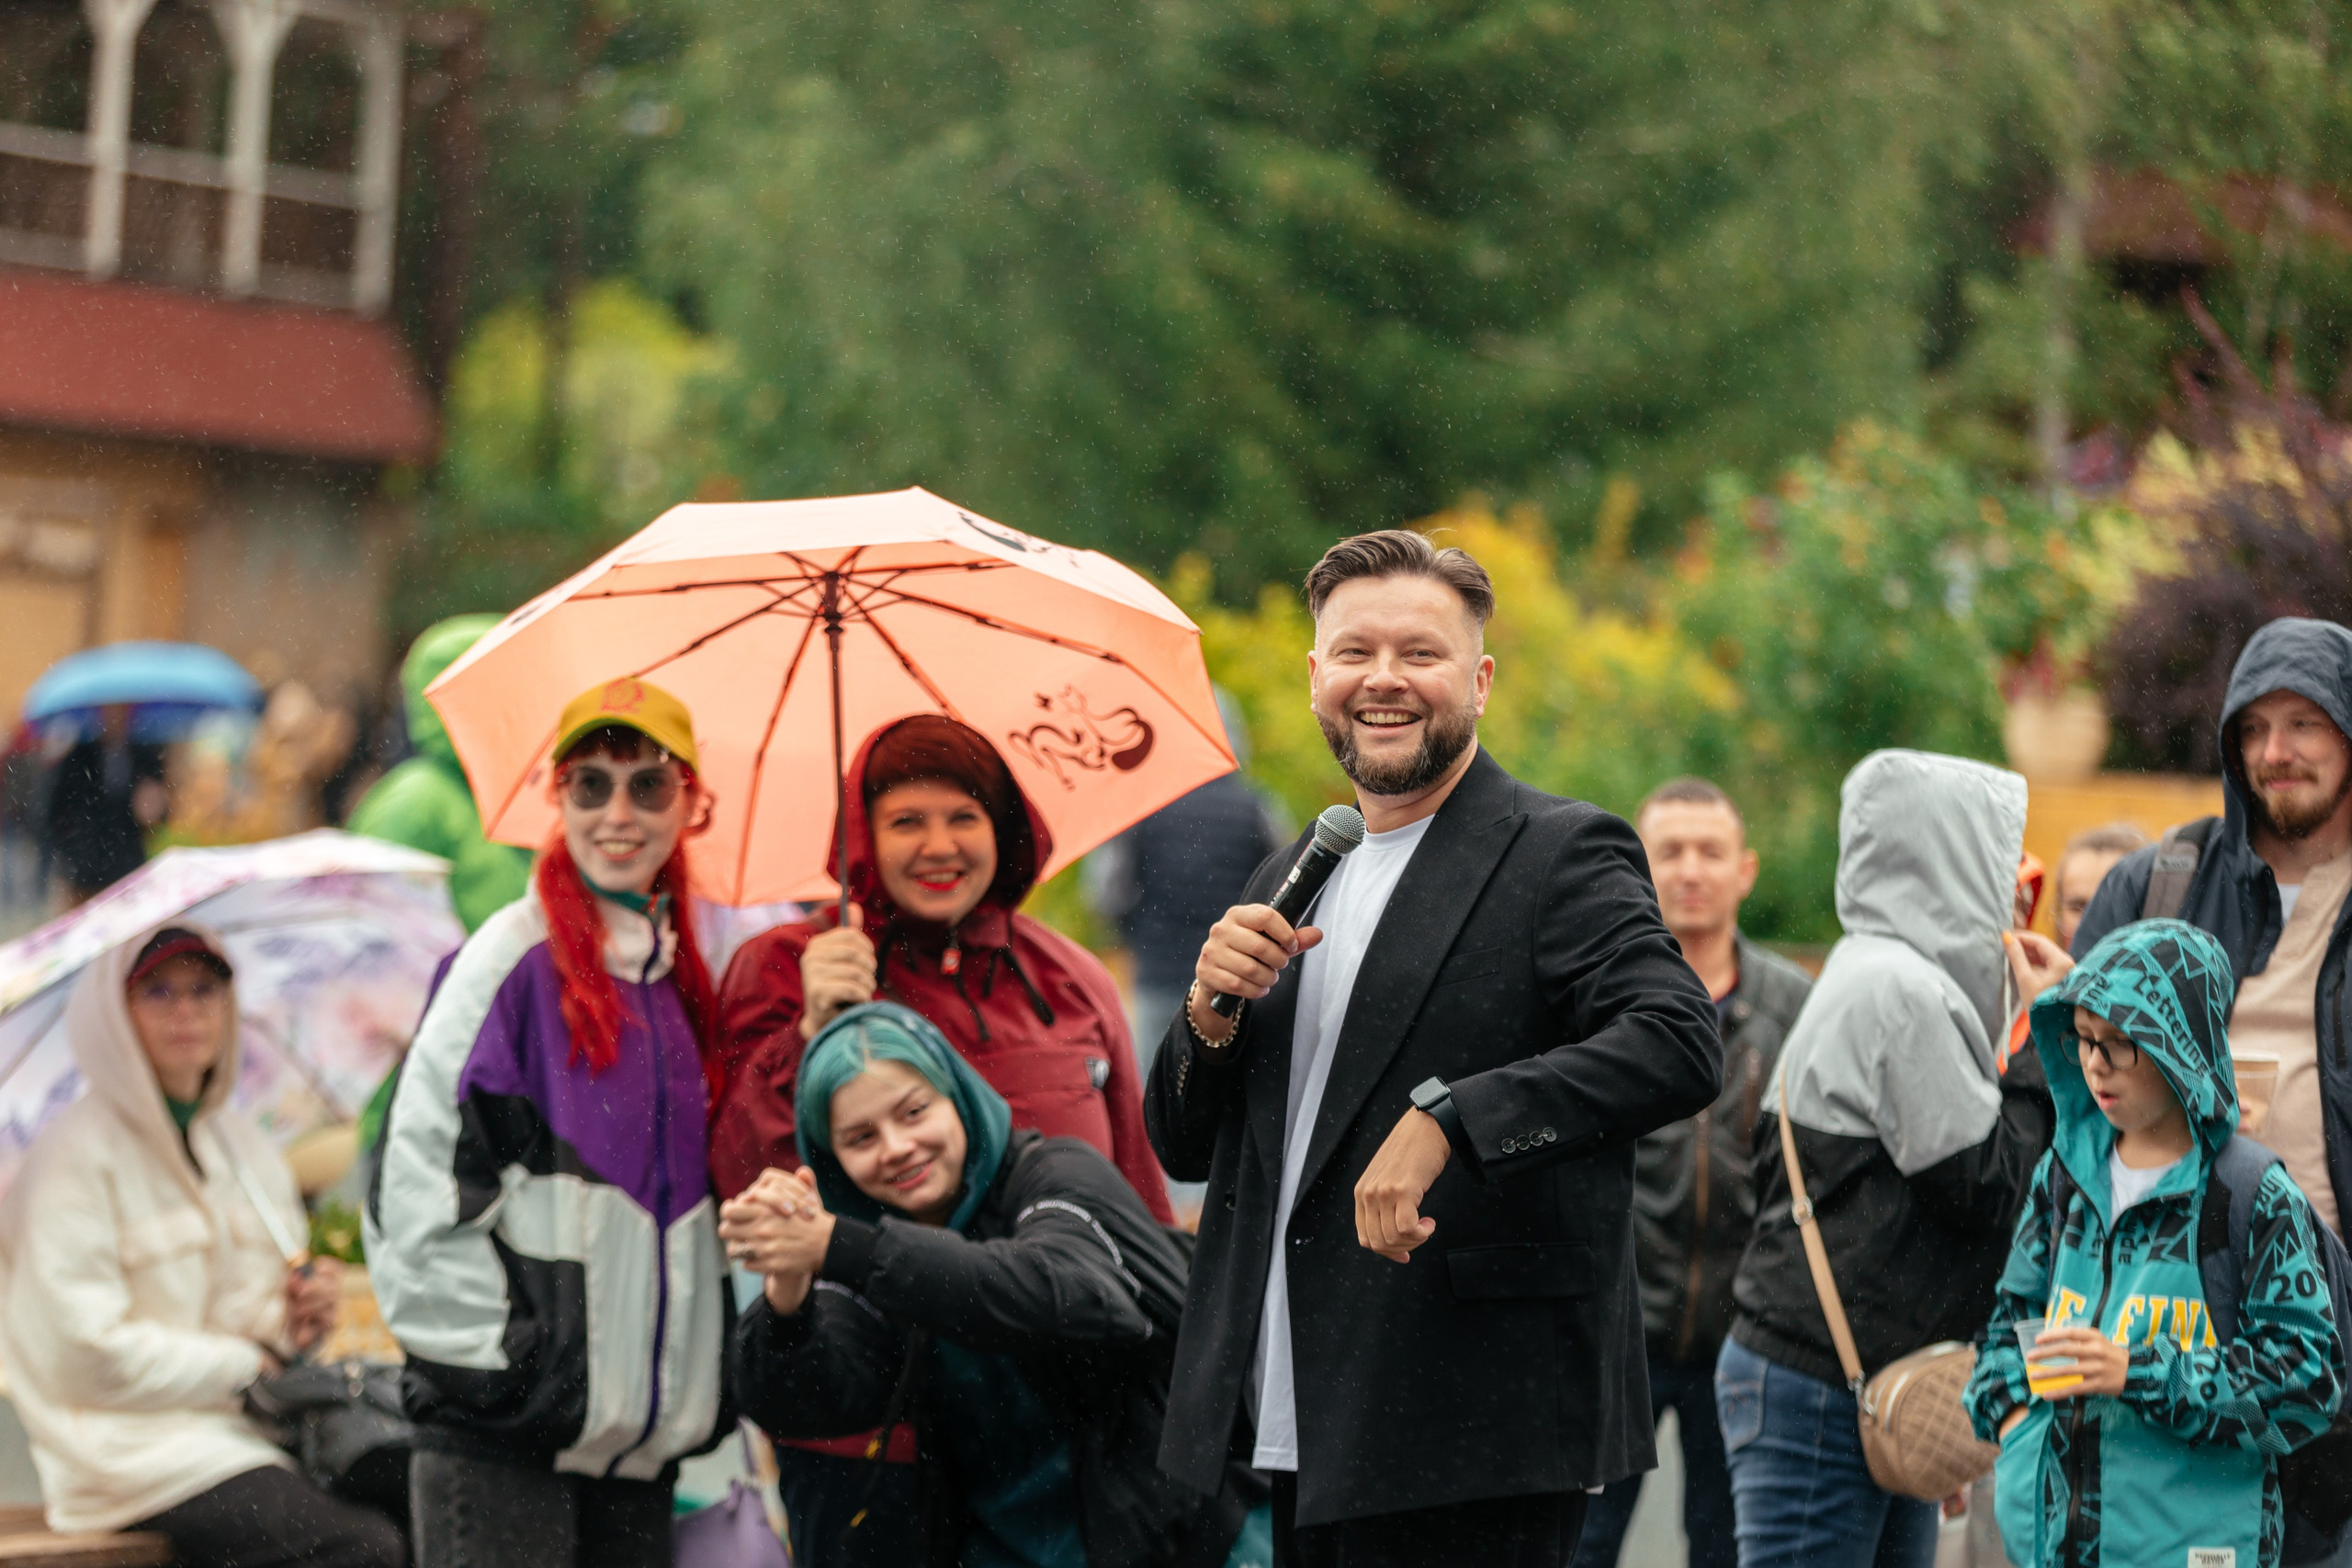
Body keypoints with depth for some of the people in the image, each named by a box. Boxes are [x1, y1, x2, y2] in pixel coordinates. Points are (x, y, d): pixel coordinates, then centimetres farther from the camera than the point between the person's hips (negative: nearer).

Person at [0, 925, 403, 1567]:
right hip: (133, 1441, -7)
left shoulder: (247, 1148, 17)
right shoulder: (78, 1154, -6)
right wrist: (251, 1364, -9)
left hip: (246, 1429, 7)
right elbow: (88, 1355, -14)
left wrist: (300, 1316, -1)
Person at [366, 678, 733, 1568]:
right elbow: (417, 1178, -11)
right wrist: (494, 1359, -13)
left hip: (641, 1431, 6)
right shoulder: (513, 960, -6)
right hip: (502, 1429, -6)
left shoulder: (686, 979, 15)